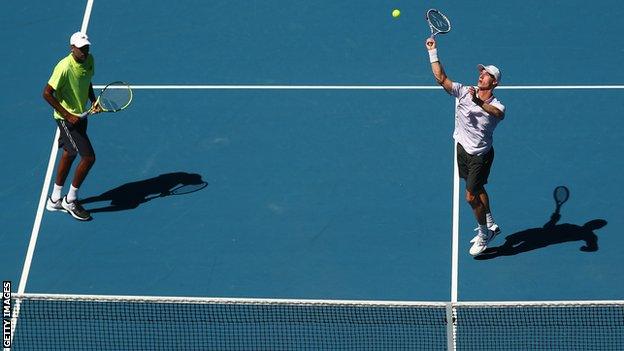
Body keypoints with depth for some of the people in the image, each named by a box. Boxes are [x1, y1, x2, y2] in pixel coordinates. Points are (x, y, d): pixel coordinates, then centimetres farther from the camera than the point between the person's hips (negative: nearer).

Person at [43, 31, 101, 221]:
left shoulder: (89, 60, -2)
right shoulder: (64, 67, -26)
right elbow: (47, 93, -23)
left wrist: (94, 101, -1)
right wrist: (67, 115, -22)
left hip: (80, 115, 9)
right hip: (66, 118, -9)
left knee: (69, 154, 20)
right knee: (88, 157, -11)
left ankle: (55, 200, 35)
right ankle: (70, 200, 6)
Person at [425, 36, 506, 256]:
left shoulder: (496, 106, -21)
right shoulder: (464, 92, -7)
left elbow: (497, 113, -46)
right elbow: (441, 78, -10)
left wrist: (480, 103, -64)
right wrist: (433, 52, -16)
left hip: (481, 154, -6)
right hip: (463, 148, 6)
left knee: (471, 196, -6)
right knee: (477, 189, 21)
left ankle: (484, 234, 15)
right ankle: (491, 225, 41)